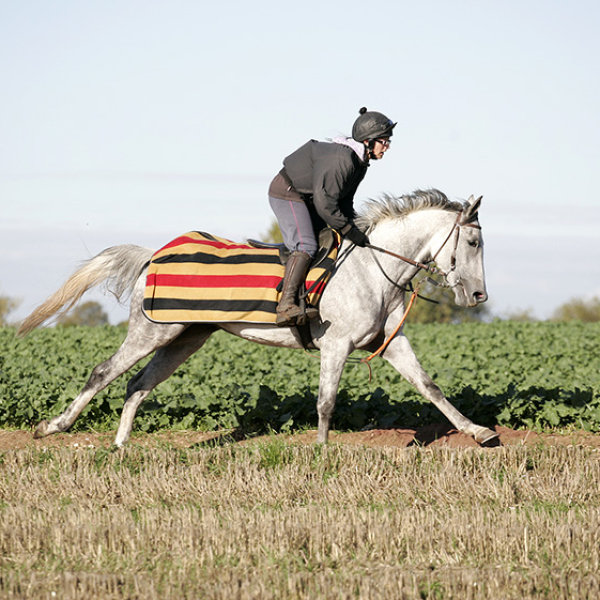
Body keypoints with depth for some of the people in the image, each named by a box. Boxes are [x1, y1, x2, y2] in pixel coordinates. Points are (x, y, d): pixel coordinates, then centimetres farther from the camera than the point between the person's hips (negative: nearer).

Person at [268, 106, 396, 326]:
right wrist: (350, 231, -24)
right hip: (286, 193, -11)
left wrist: (351, 228, -2)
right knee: (306, 245, -24)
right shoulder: (339, 159, -29)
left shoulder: (360, 163, 4)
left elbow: (344, 200, 12)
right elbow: (324, 203, -31)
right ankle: (286, 306, -34)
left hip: (307, 198, 11)